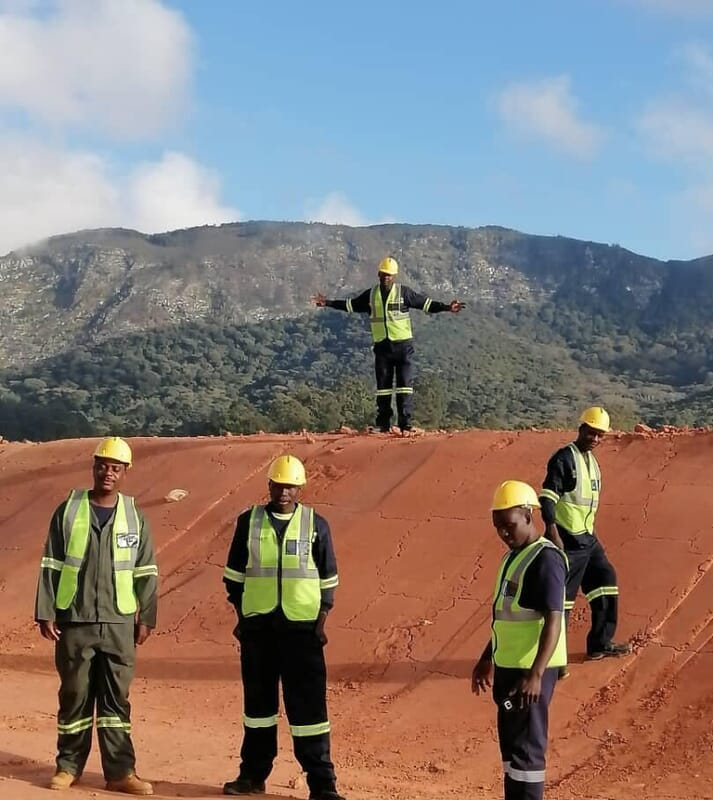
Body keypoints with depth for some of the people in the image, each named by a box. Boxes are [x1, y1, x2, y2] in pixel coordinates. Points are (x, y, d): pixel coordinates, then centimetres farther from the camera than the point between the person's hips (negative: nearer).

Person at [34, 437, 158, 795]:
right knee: (75, 695, 6)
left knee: (116, 699, 3)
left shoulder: (134, 516, 6)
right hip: (74, 620, -1)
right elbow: (50, 565, 2)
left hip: (119, 622, 1)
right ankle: (68, 766, 17)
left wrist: (146, 617, 2)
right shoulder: (68, 510, 2)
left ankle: (120, 771, 6)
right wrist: (45, 613, -4)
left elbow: (146, 572, 7)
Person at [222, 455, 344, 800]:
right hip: (258, 625, 2)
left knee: (309, 704, -4)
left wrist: (321, 623, -1)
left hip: (302, 627, -2)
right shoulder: (249, 521, 4)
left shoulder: (315, 524, 1)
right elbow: (235, 574, 9)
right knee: (257, 700, 11)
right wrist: (240, 618, 4)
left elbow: (327, 580, 5)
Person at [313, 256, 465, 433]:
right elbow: (351, 305, 19)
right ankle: (383, 426, 9)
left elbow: (425, 303, -3)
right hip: (382, 345, 3)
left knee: (405, 385, -6)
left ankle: (406, 425, -6)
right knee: (383, 385, 5)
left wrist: (447, 307, -15)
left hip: (403, 345, -3)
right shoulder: (371, 294, 9)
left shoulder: (404, 292, -1)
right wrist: (328, 303, 16)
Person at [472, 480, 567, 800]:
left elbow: (553, 620, -23)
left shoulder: (545, 558, -17)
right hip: (508, 665, 9)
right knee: (509, 742, 15)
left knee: (526, 745, -5)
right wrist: (487, 659, 24)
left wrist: (535, 674, -30)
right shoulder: (513, 556, 13)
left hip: (531, 669, -9)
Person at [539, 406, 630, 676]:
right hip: (566, 540, -9)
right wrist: (553, 533, -27)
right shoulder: (563, 458, -14)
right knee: (561, 595, -8)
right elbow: (547, 497, -20)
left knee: (605, 581, 15)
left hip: (587, 537, 9)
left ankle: (599, 644, 27)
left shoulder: (592, 461, 14)